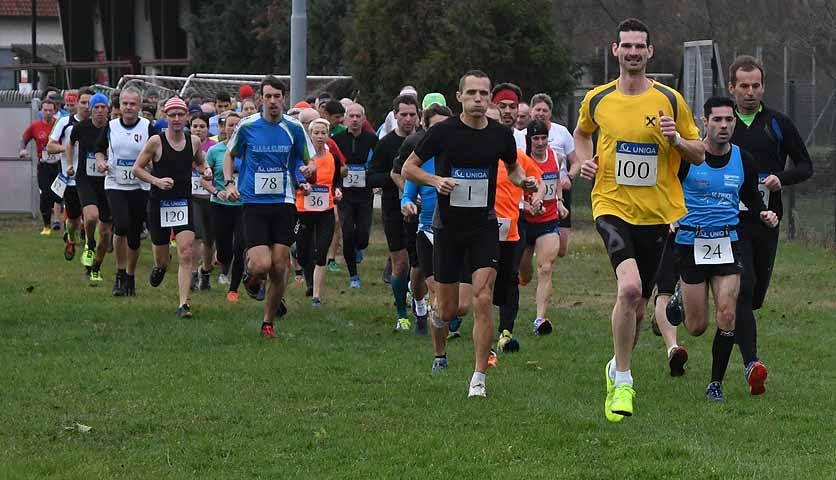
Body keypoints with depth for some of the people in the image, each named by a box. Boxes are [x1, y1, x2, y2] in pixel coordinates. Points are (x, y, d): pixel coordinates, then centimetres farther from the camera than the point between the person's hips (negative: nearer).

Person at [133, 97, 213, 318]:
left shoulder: (194, 141, 2)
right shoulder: (156, 141, -8)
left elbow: (199, 163, 21)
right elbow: (137, 169, -3)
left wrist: (206, 170, -2)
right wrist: (157, 181, -17)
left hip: (184, 203, 1)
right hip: (159, 204, -1)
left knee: (185, 253, -14)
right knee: (161, 257, 10)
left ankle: (184, 304, -13)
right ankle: (160, 266, 50)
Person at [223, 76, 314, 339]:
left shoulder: (294, 128, 2)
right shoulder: (246, 126, -1)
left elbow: (307, 161, 12)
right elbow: (230, 155, 14)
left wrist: (308, 170, -11)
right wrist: (229, 183, -1)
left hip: (284, 203, 2)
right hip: (253, 203, -2)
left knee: (279, 267, -1)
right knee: (262, 265, -16)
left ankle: (268, 322, 15)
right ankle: (250, 272, 22)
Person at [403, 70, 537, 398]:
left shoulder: (501, 135, -1)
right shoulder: (443, 132, -8)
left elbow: (512, 167, 20)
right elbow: (409, 168, -1)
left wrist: (522, 181, -2)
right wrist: (435, 180, -19)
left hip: (484, 226, 1)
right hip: (447, 226, -1)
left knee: (483, 299, -15)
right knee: (448, 310, 4)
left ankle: (479, 379, -9)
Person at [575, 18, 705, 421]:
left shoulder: (670, 100, 0)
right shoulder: (596, 99, 3)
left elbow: (699, 154, 6)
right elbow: (581, 134, 25)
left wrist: (676, 139, -15)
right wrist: (585, 161, 5)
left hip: (657, 213, 2)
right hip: (612, 207, -2)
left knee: (638, 304, 11)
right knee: (629, 287, -24)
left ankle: (618, 368, 38)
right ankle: (623, 381, -14)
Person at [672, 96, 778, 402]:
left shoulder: (744, 161, 1)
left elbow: (751, 199, 16)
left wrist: (764, 215, -4)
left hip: (727, 244, 2)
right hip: (690, 245, -2)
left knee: (727, 316, -12)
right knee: (697, 328, 3)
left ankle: (716, 383, 4)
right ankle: (677, 300, 41)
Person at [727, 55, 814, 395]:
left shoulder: (779, 124, 8)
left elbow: (805, 166, 11)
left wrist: (781, 179, -8)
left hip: (767, 220, 3)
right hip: (731, 220, -3)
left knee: (756, 294, 9)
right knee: (743, 287, -17)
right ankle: (752, 364, -26)